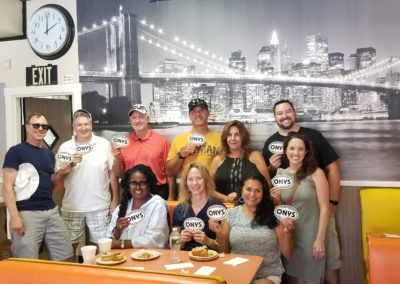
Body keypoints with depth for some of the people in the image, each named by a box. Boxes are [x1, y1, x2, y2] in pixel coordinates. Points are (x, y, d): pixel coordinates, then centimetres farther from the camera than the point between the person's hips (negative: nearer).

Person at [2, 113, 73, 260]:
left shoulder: (49, 154, 16)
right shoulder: (16, 151, -4)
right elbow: (7, 186, -8)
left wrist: (61, 173, 2)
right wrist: (14, 216, -16)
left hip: (51, 211, 6)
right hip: (27, 214, -6)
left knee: (66, 258, 10)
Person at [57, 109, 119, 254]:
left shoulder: (104, 144, 0)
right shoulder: (65, 147, 3)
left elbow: (113, 173, 2)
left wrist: (115, 200, -1)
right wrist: (71, 164, -15)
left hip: (100, 206, -1)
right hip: (72, 207, 1)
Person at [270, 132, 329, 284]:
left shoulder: (316, 173, -10)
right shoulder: (280, 174, 3)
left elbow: (324, 208, -10)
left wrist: (320, 239, -14)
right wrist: (275, 199, -8)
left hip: (310, 236, -4)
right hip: (288, 235, 4)